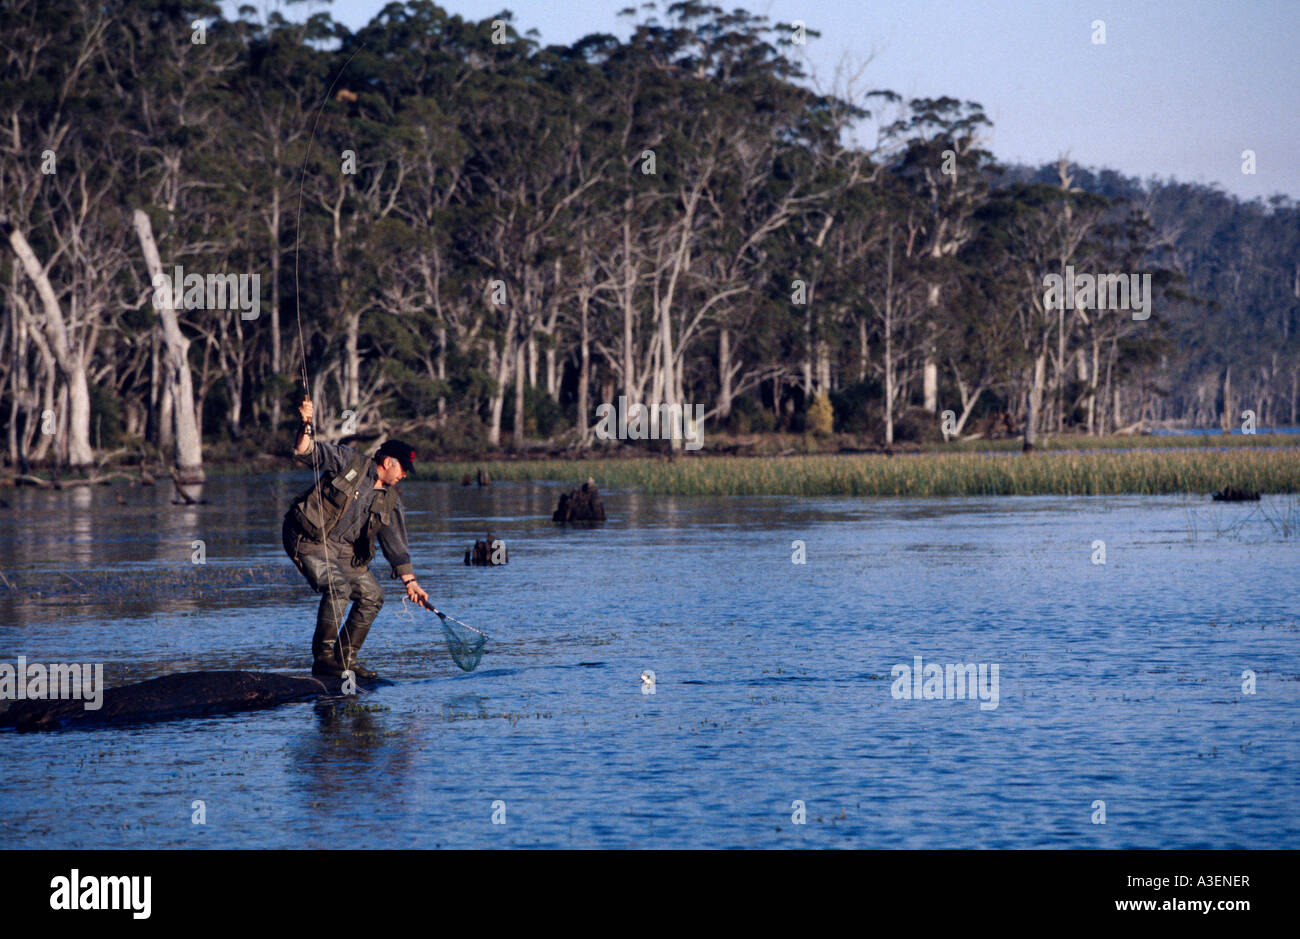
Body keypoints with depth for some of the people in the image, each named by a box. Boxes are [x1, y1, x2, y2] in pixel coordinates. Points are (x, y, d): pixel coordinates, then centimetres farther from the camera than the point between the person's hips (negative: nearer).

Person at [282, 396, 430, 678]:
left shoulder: (390, 501, 8)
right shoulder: (349, 462, -7)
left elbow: (395, 544, 9)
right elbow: (307, 452, -9)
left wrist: (410, 581, 2)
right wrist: (306, 427, -29)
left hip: (344, 549, 8)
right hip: (309, 540, -8)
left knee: (372, 596, 3)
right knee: (338, 588, -25)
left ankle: (345, 658, 14)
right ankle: (322, 658, -17)